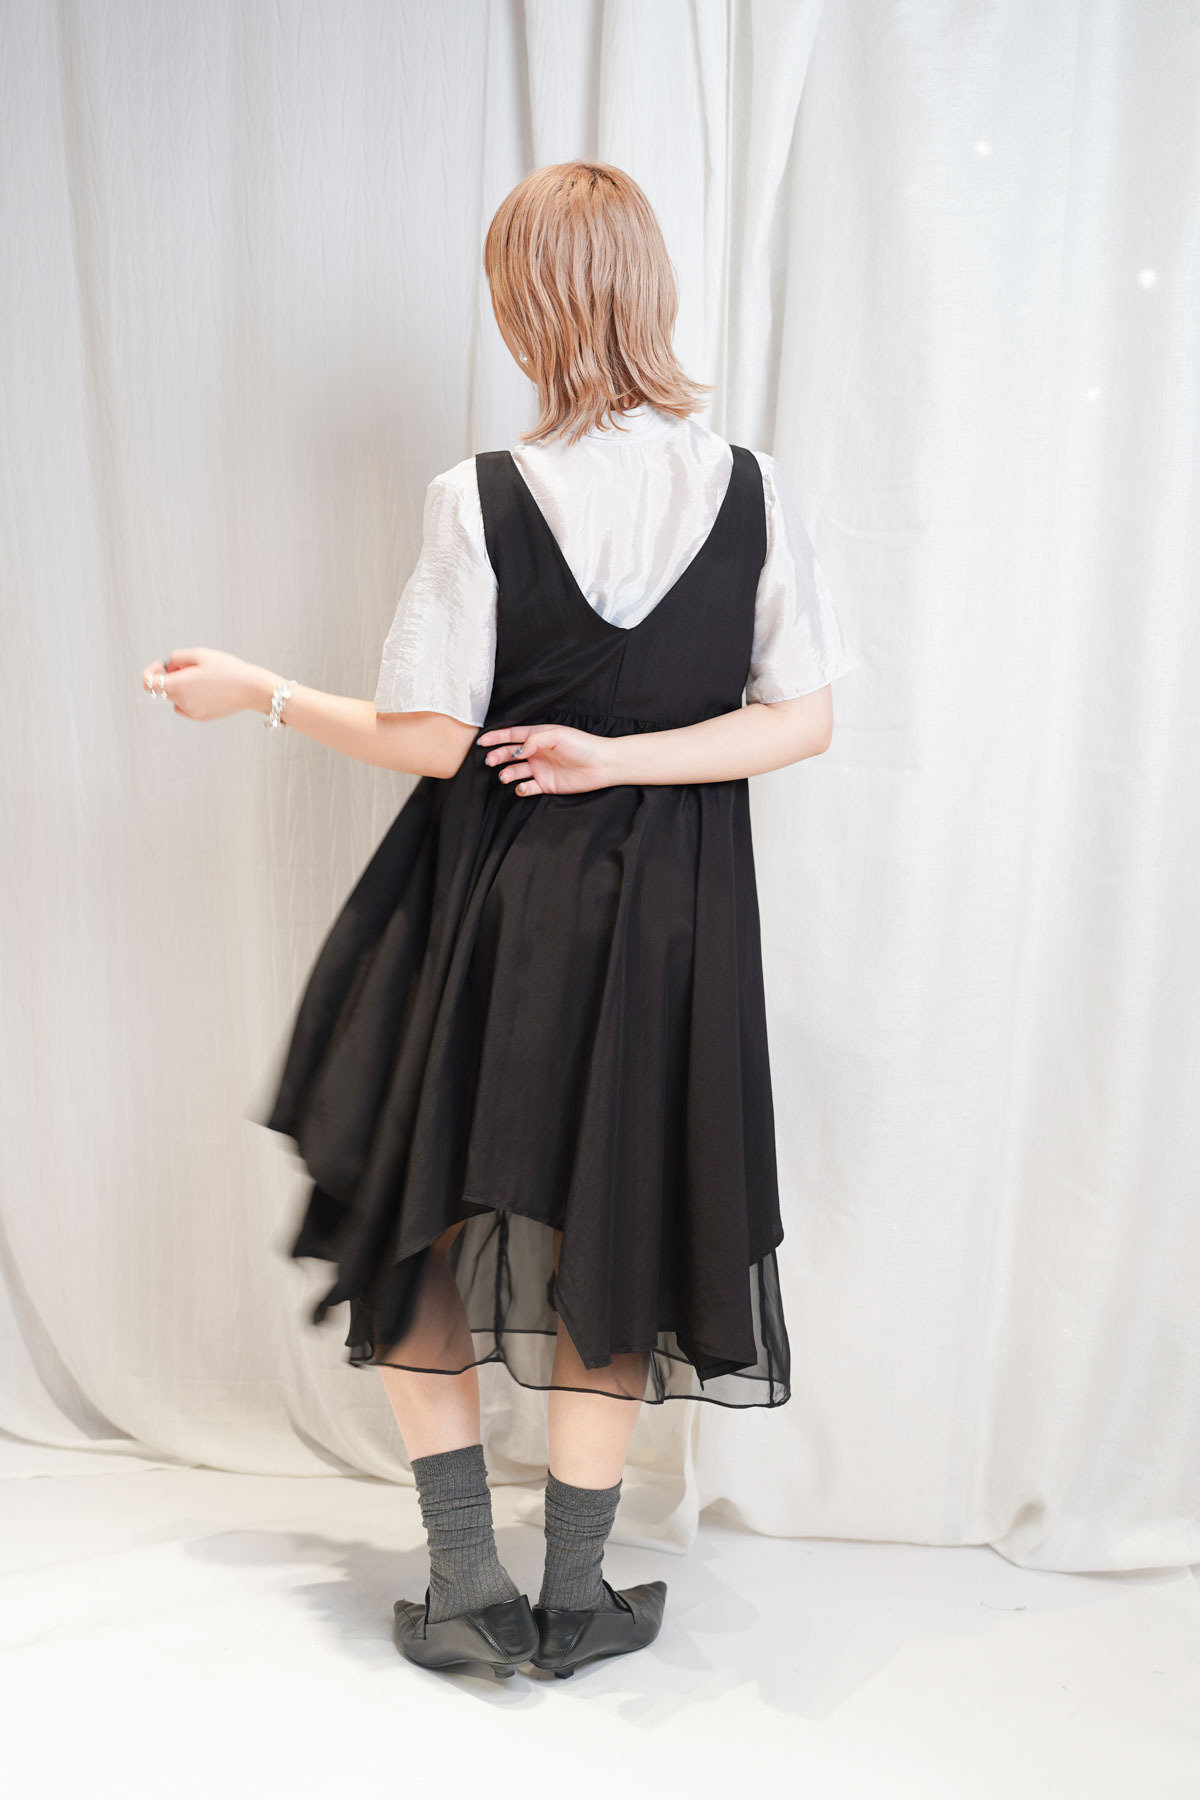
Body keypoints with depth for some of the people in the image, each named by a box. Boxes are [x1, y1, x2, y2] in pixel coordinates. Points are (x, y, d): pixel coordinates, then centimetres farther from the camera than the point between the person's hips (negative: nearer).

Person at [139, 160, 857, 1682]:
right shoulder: (750, 493, -3)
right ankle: (573, 1598, 25)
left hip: (494, 913, -2)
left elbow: (430, 742, -10)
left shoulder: (480, 500, -12)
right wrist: (622, 760, -6)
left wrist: (257, 692, 4)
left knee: (420, 1225, 16)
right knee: (608, 1231, 13)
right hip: (666, 921, 3)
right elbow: (801, 720, -5)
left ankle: (468, 1588, 22)